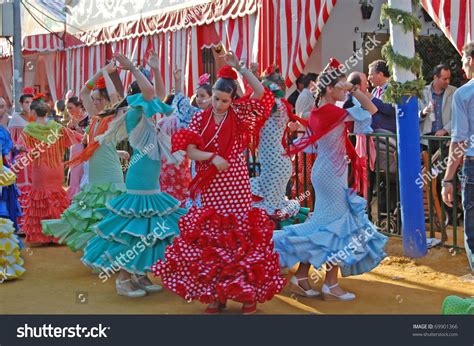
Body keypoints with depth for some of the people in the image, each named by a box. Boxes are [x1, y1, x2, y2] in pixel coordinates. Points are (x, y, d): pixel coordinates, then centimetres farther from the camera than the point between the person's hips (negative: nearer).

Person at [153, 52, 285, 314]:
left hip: (236, 185, -2)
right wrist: (212, 157, -18)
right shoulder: (200, 119, 5)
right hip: (210, 188, 2)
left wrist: (240, 68, -15)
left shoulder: (239, 114, 1)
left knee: (241, 235, 0)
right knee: (211, 237, 7)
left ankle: (249, 291, 11)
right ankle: (216, 292, 18)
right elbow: (190, 150, -3)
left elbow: (261, 94, -14)